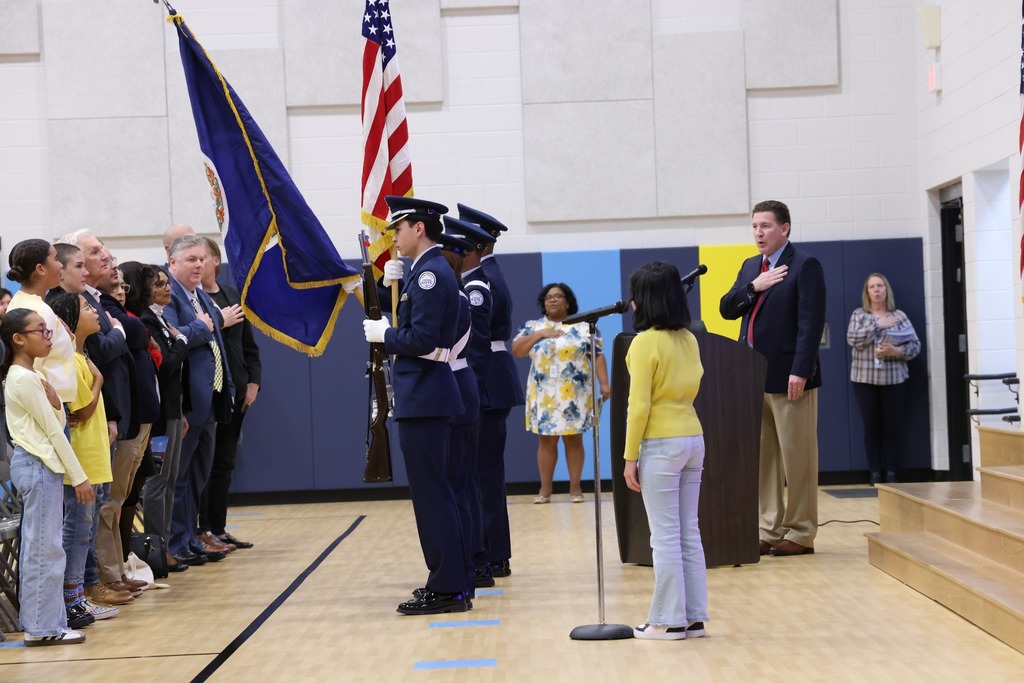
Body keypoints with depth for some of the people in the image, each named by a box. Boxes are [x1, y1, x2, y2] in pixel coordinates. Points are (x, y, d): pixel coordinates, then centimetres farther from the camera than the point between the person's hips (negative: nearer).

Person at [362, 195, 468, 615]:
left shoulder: (430, 273, -16)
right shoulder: (427, 271, 15)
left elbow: (421, 339, -23)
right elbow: (408, 324, 17)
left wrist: (383, 334, -8)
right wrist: (392, 287, 8)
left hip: (424, 396, -10)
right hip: (425, 393, 10)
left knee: (432, 492, -6)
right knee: (433, 491, 16)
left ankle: (447, 589, -1)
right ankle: (446, 580, 24)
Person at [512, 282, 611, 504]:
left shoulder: (584, 326, 4)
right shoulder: (532, 326, 9)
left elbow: (598, 356, 0)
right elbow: (516, 350, 0)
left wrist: (604, 383, -10)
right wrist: (539, 334, -10)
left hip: (574, 396, -1)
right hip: (544, 396, 1)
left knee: (574, 439, 2)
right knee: (546, 440, 3)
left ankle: (575, 487, 8)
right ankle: (545, 489, 9)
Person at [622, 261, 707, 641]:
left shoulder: (646, 342, -13)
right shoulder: (689, 340, 7)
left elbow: (639, 405, -13)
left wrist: (630, 456, -9)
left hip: (661, 444, -7)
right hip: (693, 438, 7)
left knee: (666, 536, -2)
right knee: (689, 533, 11)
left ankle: (668, 620, 3)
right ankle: (694, 616, 15)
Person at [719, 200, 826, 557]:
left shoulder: (805, 265, -6)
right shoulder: (750, 267, 17)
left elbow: (811, 322, -14)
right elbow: (726, 310, 11)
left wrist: (800, 371, -20)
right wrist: (754, 287, -6)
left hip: (788, 376, -7)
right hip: (755, 377, 7)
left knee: (797, 458, 0)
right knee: (763, 457, 8)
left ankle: (801, 533, 6)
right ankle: (771, 529, 14)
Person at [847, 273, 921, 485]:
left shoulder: (899, 316, 5)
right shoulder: (859, 315, 5)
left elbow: (915, 345, 1)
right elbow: (852, 339, -11)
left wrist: (895, 351, -16)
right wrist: (878, 325, -13)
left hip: (894, 379, 0)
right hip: (865, 379, 0)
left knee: (893, 424, 1)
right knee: (872, 425, 1)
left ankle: (891, 471, 8)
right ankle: (875, 472, 6)